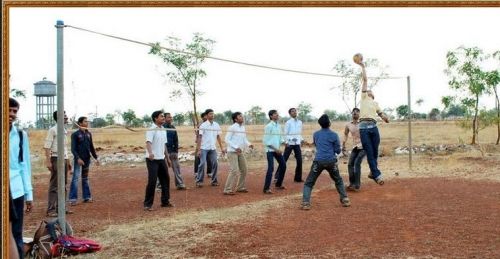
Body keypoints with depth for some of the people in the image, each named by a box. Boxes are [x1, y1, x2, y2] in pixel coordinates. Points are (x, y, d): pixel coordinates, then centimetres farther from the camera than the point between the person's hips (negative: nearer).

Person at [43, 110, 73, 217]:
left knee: (63, 185, 12)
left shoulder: (64, 131, 15)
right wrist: (48, 161, -19)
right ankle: (51, 209, -1)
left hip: (64, 159, 8)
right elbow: (47, 146, -13)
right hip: (56, 159, -8)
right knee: (54, 185, -5)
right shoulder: (53, 130, -9)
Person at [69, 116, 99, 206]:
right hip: (78, 160, -5)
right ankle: (73, 199, -6)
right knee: (75, 178, -8)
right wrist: (77, 158, -21)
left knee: (85, 178, 12)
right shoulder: (75, 134, -5)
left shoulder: (89, 134, 11)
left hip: (87, 159, 5)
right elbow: (73, 148, -10)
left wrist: (96, 158, 13)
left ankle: (87, 197, 18)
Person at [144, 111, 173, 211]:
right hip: (152, 160, -8)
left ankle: (165, 201, 23)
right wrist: (150, 153, -45)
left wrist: (167, 158, 21)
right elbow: (148, 142, -27)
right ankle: (148, 204, 1)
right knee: (152, 181, -9)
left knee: (165, 180, 11)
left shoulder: (163, 130, 13)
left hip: (161, 159, 8)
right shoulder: (151, 130, -12)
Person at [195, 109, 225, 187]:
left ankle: (214, 181, 10)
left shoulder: (216, 125, 8)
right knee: (202, 164, -7)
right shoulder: (203, 125, -4)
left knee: (215, 164, 0)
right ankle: (199, 181, 1)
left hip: (213, 148, 4)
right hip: (204, 148, -4)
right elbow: (200, 137, -6)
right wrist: (198, 149, -13)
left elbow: (218, 137, 12)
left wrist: (222, 148, 7)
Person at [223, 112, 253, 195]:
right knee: (234, 171, -14)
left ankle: (241, 187, 26)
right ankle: (228, 190, -7)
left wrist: (249, 144, -3)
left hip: (240, 152, 8)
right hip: (232, 152, -8)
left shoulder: (243, 127, 10)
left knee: (243, 170, 13)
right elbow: (227, 140, -14)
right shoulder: (232, 128, -13)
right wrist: (236, 147, -24)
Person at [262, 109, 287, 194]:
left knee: (283, 165, 12)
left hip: (277, 150, 8)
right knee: (271, 168, -14)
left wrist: (284, 142, -5)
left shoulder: (279, 126, 9)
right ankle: (266, 188, -9)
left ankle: (278, 184, 29)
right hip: (270, 150, -8)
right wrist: (275, 149, -17)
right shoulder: (268, 126, -12)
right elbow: (266, 141, -14)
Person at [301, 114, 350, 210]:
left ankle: (306, 203, -8)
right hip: (331, 161, 0)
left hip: (318, 161, 0)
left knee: (309, 183, 6)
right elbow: (338, 151, 4)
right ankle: (344, 200, 21)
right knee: (338, 181, 24)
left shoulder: (315, 134, 8)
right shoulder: (334, 135, -1)